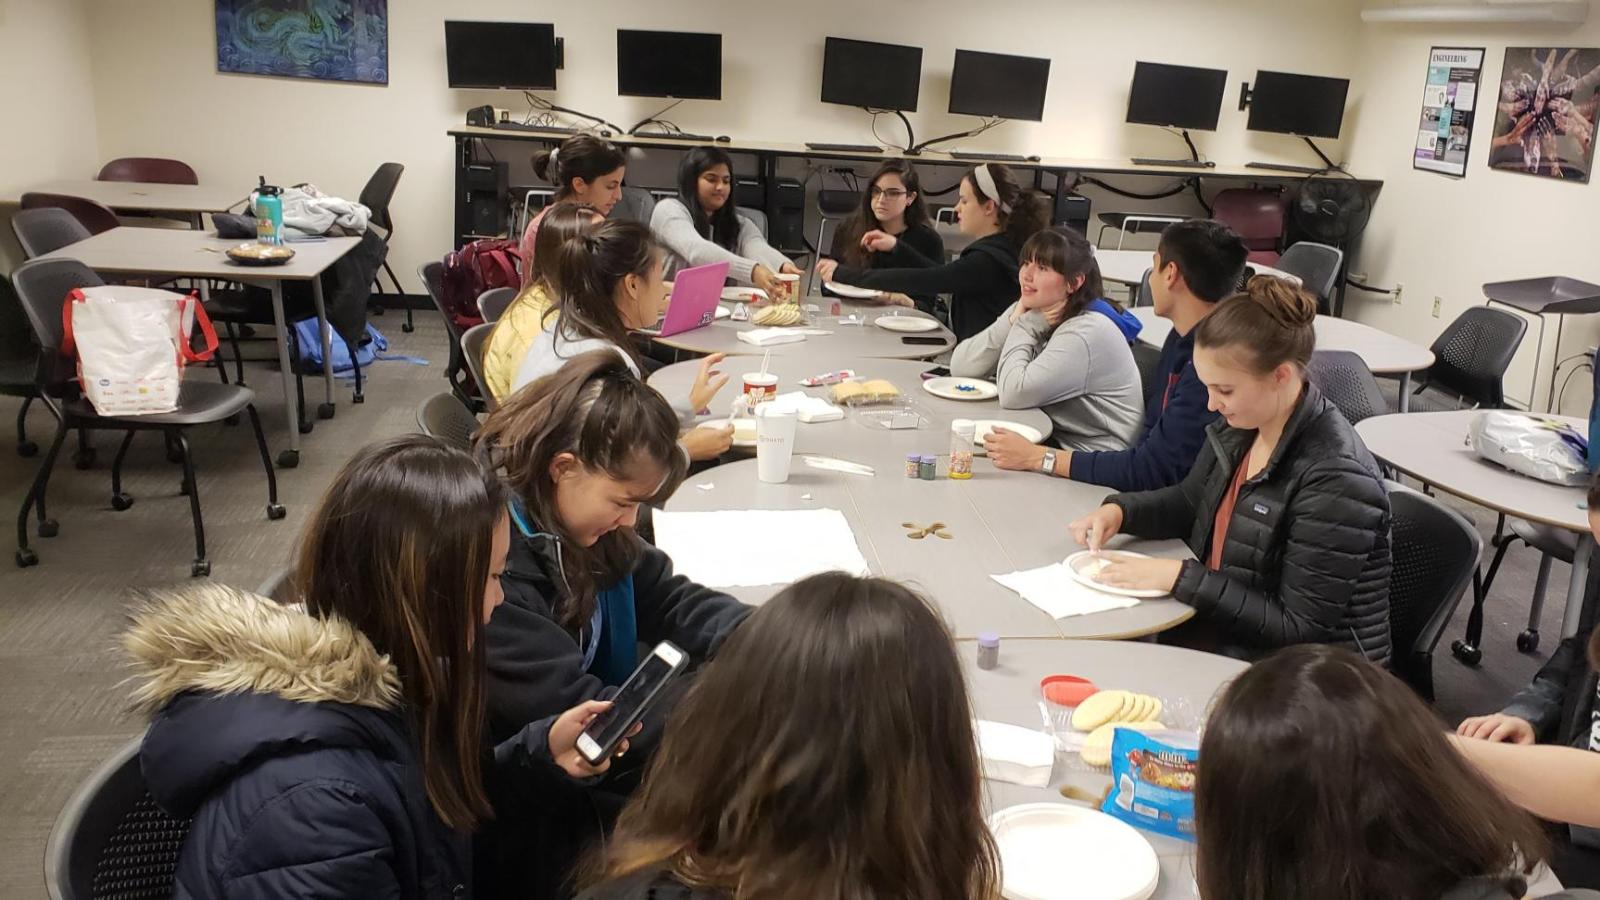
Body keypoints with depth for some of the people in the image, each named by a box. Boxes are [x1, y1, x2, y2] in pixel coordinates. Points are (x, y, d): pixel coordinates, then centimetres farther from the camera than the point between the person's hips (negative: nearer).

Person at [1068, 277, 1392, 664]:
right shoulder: (1240, 426, -1)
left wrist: (1182, 577, -22)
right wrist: (1119, 510, -2)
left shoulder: (1337, 478, -25)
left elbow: (1298, 627, -22)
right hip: (1224, 632, 7)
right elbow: (1189, 501, 17)